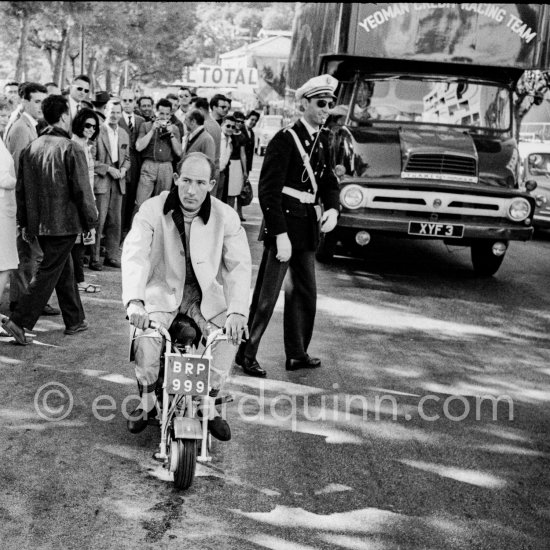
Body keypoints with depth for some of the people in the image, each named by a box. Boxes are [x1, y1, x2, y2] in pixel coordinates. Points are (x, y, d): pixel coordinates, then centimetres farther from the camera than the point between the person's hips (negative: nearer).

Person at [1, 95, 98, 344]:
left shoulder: (31, 148, 4)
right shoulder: (71, 149, -15)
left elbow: (20, 189, 8)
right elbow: (82, 190, -14)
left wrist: (25, 222, 17)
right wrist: (90, 220, -2)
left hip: (38, 223, 7)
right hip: (64, 222, -7)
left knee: (64, 269, 18)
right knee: (49, 272, -1)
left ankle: (75, 320, 29)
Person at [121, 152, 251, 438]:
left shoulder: (226, 216, -10)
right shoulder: (152, 210, -13)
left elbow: (239, 264, -14)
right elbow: (134, 254, -24)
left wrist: (236, 312, -30)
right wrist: (134, 302, -41)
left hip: (207, 295, 1)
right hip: (163, 289, -1)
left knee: (228, 338, -24)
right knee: (145, 338, -27)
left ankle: (208, 403, 2)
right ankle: (147, 399, 3)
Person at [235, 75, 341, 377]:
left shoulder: (322, 140, 11)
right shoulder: (284, 140, -13)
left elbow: (329, 181, 16)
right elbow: (268, 191, -17)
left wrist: (332, 209, -6)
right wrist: (280, 235, -20)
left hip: (308, 224, 8)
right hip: (284, 222, -8)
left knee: (305, 293, 14)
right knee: (267, 294, -2)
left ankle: (297, 354, 26)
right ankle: (246, 354, 11)